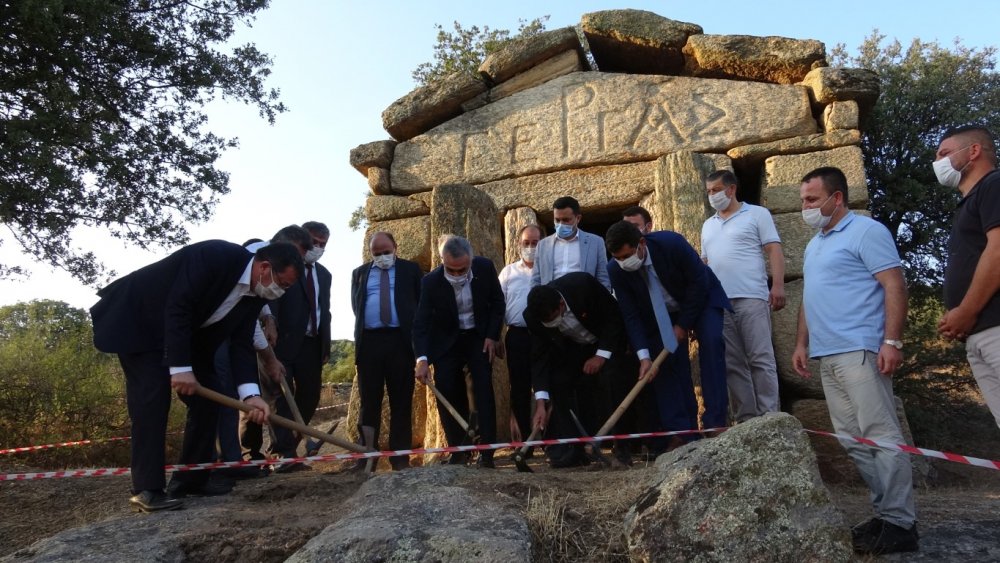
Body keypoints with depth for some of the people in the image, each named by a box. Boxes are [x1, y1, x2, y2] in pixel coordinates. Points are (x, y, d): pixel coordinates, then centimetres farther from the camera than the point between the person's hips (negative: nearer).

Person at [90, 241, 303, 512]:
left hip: (185, 333, 8)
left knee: (206, 398, 0)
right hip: (138, 321, -8)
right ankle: (147, 489, -10)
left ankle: (191, 479, 10)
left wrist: (250, 393, -21)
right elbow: (177, 307, -32)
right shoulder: (214, 256, -30)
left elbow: (241, 344, -8)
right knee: (152, 399, -17)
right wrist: (180, 367, -32)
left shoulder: (255, 295, -6)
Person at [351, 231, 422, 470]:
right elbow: (356, 305, 14)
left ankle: (400, 456, 7)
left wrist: (417, 334, 2)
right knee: (369, 401, 4)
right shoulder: (359, 273, 16)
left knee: (401, 401, 2)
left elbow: (422, 302, 8)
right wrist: (362, 327, 3)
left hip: (401, 339, -1)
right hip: (369, 341, 2)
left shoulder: (410, 269, 10)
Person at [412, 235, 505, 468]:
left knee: (484, 393, -6)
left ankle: (487, 453, 0)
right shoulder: (431, 282, -21)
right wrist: (422, 358, -33)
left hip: (480, 338, 0)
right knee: (447, 395, -3)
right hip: (447, 343, 0)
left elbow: (497, 302, -3)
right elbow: (421, 322, -22)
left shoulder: (485, 268, -17)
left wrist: (492, 336, -8)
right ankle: (458, 451, 10)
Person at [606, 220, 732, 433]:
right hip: (662, 313, 3)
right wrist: (644, 356, -27)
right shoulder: (616, 270, -24)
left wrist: (683, 325, -18)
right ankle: (683, 431, -2)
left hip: (701, 298, -3)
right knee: (669, 362, -7)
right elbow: (631, 316, -19)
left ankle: (715, 421, -19)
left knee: (711, 342, -24)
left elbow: (698, 282, -22)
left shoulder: (671, 243, -33)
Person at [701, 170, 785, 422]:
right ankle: (746, 419, 9)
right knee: (733, 364, 4)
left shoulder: (757, 214, 8)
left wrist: (778, 285, -14)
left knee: (761, 359, -6)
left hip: (751, 298, -5)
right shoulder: (708, 225, 23)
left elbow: (774, 250, -1)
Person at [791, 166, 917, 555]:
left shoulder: (866, 231, -4)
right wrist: (802, 343, 17)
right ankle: (884, 515, 16)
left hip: (860, 351, -9)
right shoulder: (813, 245, 21)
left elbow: (895, 285, -12)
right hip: (827, 356, 9)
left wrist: (891, 341, -19)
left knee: (880, 436, -6)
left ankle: (900, 523, 2)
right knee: (853, 440, 9)